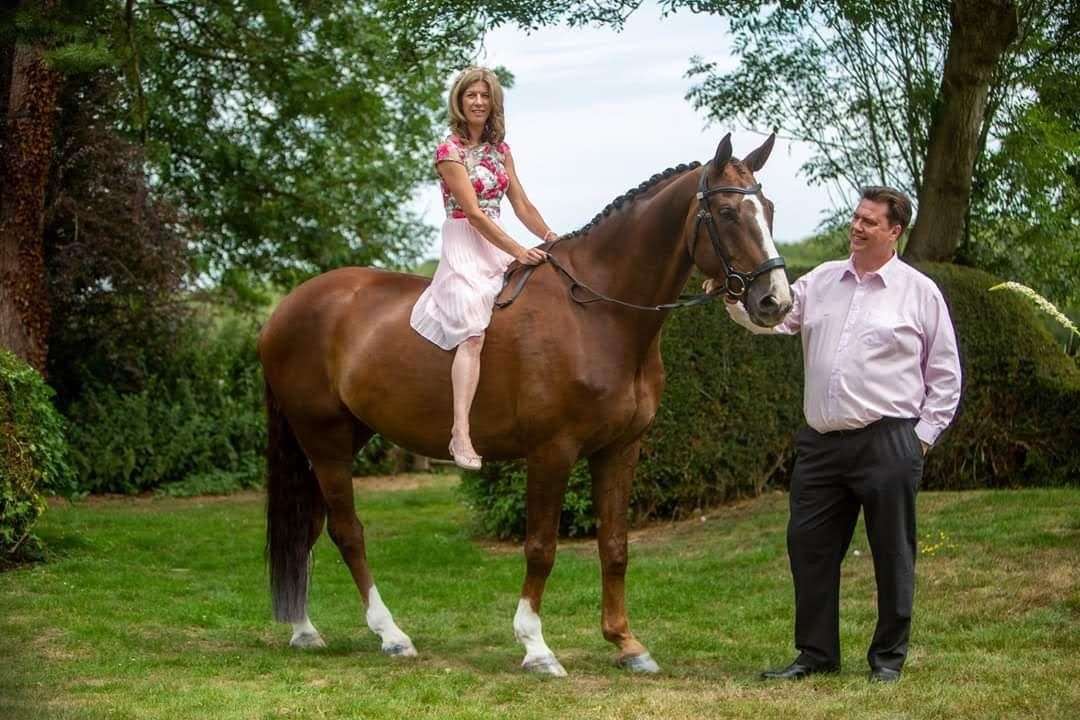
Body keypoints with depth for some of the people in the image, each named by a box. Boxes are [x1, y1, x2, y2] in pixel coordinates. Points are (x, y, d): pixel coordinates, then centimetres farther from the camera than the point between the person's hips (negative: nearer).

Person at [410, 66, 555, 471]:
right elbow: (474, 213, -14)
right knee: (472, 333, -25)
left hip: (497, 246, 8)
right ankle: (461, 433, -36)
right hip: (463, 245, -8)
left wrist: (553, 240, 3)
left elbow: (522, 205, 16)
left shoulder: (500, 149, 15)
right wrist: (518, 251, -19)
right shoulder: (450, 151, -7)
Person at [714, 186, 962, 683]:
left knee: (891, 553, 3)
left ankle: (889, 656, 16)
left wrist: (925, 434, -2)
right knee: (808, 547, 7)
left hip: (888, 442, -4)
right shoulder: (821, 282, 12)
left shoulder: (920, 292, 1)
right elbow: (771, 318, 8)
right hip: (821, 442, 4)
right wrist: (732, 298, -10)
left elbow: (944, 374, 4)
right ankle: (816, 653, 18)